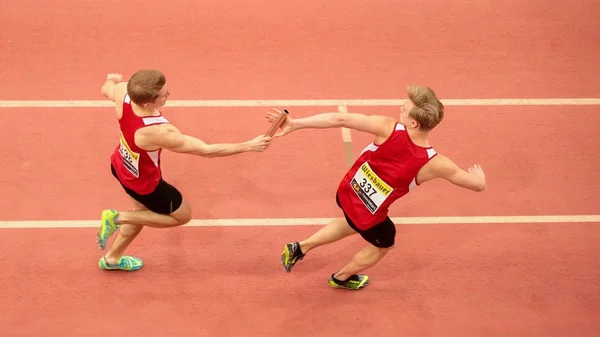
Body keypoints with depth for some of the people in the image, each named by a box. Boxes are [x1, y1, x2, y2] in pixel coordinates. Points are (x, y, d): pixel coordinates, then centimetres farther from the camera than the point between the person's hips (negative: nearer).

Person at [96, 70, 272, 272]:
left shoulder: (122, 91, -28)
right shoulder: (157, 132, -45)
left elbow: (106, 89, 0)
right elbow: (206, 150, -35)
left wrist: (112, 79, 25)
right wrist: (249, 146, -26)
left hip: (121, 165, 7)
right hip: (143, 182, -7)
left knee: (143, 211, 33)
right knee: (183, 216, 19)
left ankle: (112, 258, 51)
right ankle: (118, 218, 14)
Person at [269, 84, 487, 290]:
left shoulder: (388, 128, -28)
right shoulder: (435, 163, -28)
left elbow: (340, 119, -31)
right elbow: (478, 185, -15)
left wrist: (294, 124, -23)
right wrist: (479, 173, 11)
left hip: (346, 192, 3)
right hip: (368, 216, -3)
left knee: (353, 223, 39)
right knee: (384, 244, 33)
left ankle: (300, 248, 43)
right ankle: (341, 277, 57)